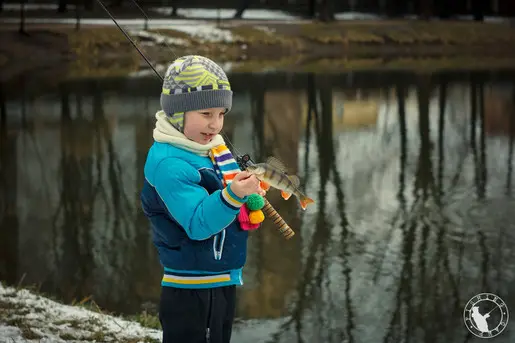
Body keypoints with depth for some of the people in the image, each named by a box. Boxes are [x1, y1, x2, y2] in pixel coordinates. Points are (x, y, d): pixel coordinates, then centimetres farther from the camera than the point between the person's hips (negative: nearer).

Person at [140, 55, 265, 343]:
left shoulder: (215, 150, 8)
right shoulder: (168, 163, -20)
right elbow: (199, 223, -29)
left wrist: (251, 194, 0)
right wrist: (233, 194, -43)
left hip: (223, 284, 9)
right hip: (191, 294, -9)